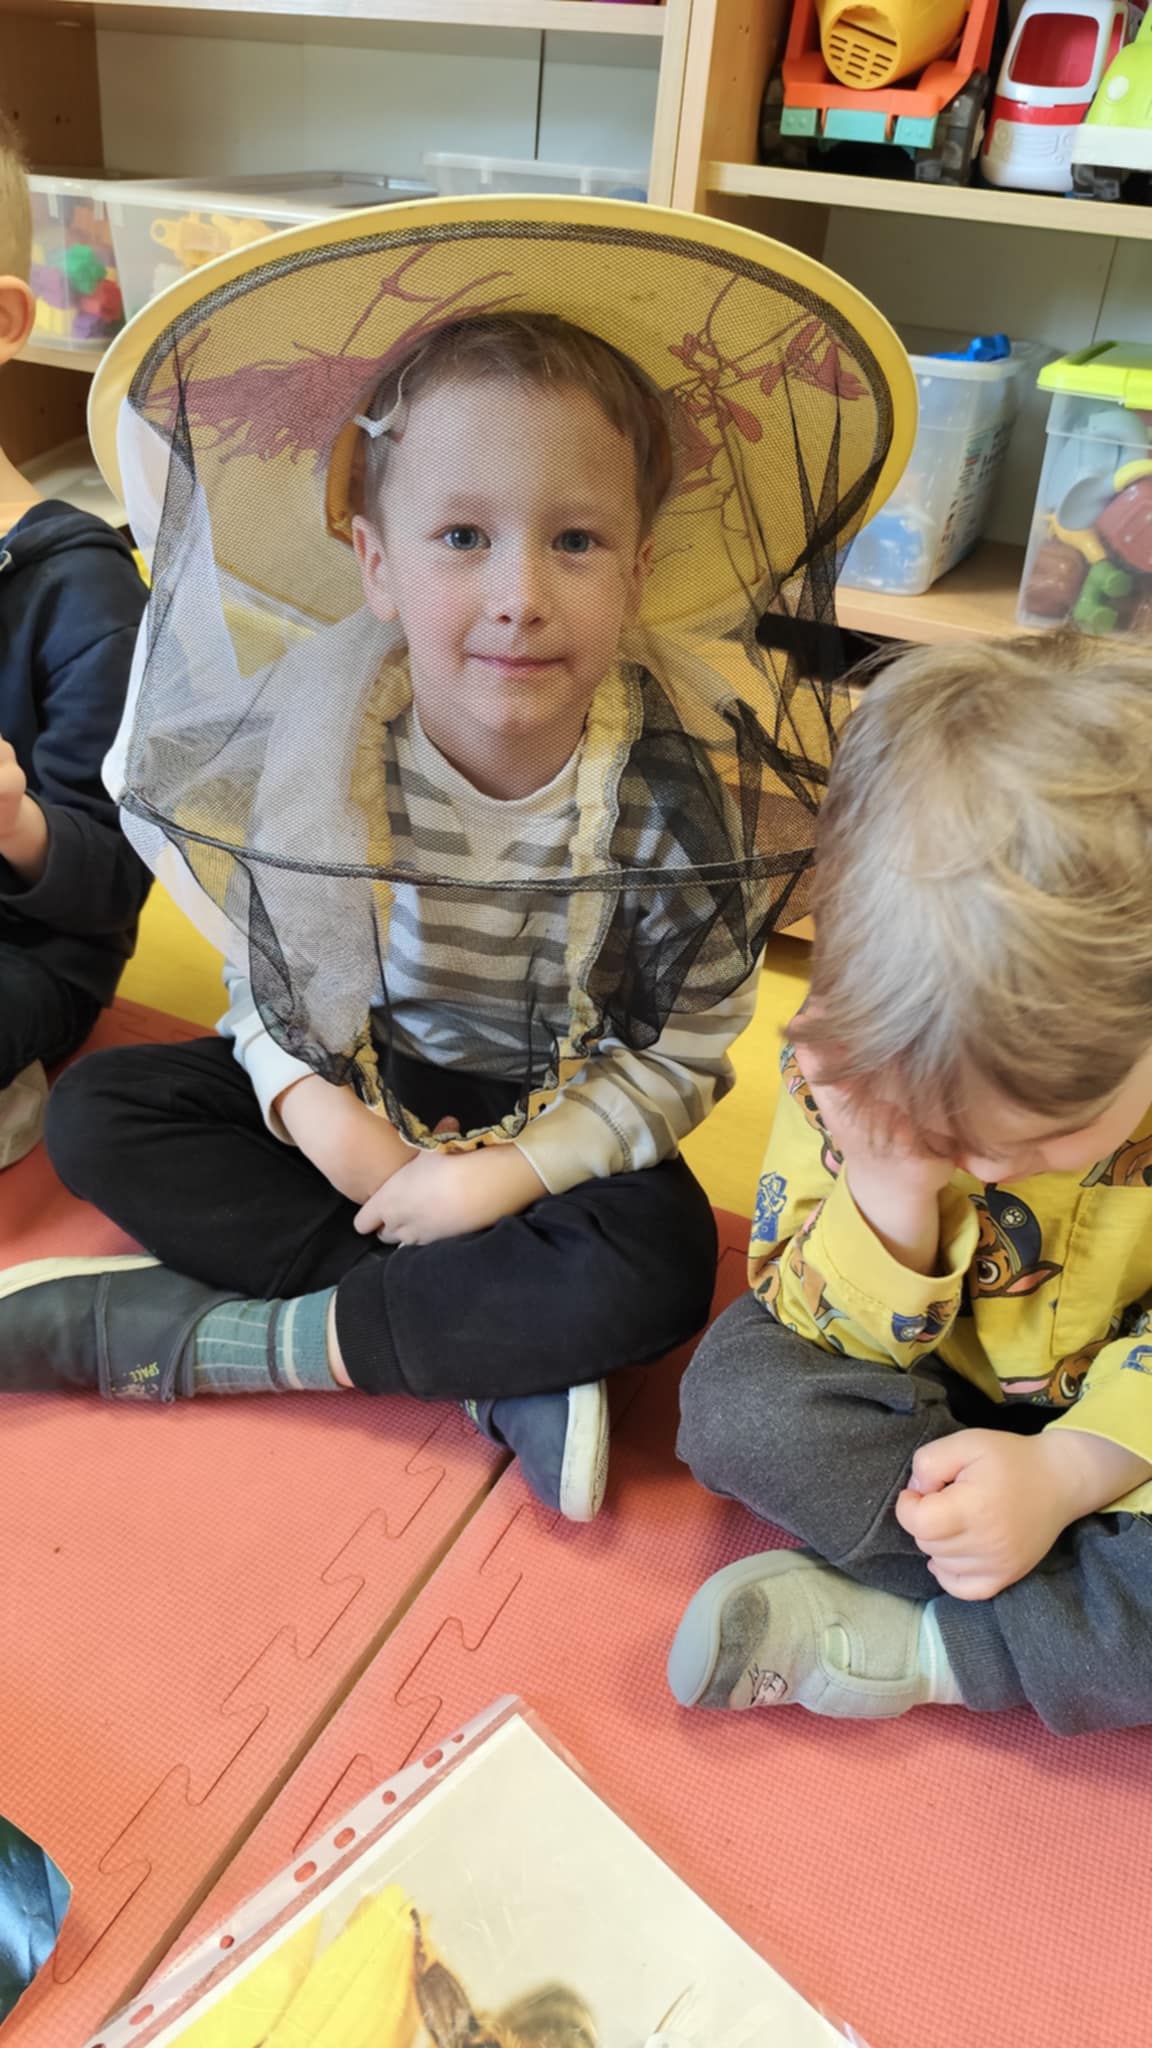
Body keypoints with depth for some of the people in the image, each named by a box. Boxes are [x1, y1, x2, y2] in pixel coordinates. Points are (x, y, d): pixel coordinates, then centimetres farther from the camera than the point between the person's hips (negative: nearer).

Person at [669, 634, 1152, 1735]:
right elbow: (825, 1329, -14)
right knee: (737, 1391, -24)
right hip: (929, 1387, 2)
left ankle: (910, 1644, -15)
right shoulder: (854, 1053, -23)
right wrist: (891, 1197, -34)